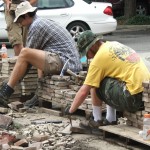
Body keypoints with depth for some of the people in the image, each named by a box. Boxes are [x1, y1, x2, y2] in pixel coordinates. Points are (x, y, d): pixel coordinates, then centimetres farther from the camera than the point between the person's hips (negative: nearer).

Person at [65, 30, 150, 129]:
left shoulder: (99, 57, -7)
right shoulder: (114, 45, 17)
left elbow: (84, 91, -5)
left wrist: (70, 110, 8)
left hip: (134, 97, -9)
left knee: (95, 84, 1)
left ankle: (97, 120, 9)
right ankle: (111, 119, 24)